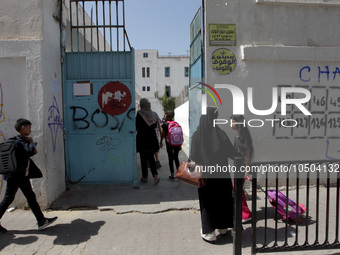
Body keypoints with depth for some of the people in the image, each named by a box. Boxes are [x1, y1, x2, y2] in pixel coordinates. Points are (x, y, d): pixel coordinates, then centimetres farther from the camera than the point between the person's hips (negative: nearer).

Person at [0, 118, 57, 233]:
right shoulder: (17, 141, -19)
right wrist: (32, 142, -15)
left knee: (31, 197, 9)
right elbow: (30, 151, -34)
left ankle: (41, 220, 12)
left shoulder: (23, 140, 9)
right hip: (15, 176, -9)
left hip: (23, 175, 9)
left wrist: (32, 150, 0)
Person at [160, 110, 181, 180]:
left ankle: (172, 175, 10)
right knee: (176, 158, 17)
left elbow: (163, 135, -3)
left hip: (169, 144, -4)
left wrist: (161, 142, 13)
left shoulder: (165, 124, -8)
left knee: (170, 159, 6)